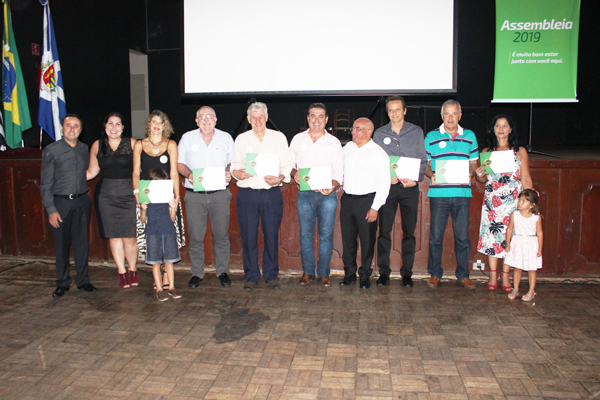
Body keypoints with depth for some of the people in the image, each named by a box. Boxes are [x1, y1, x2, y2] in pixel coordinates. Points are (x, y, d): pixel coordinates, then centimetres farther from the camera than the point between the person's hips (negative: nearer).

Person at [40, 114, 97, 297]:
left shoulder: (84, 149, 9)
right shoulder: (51, 150, -2)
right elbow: (45, 184, -4)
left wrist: (84, 197, 4)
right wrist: (51, 209, -9)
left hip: (82, 201, 3)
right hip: (60, 202, -3)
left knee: (82, 242, 8)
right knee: (61, 244, 4)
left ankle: (83, 280, 21)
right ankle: (62, 282, 18)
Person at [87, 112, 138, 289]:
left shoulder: (132, 144, 1)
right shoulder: (97, 146, 8)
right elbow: (92, 171, 15)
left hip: (128, 195, -2)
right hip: (106, 196, 2)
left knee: (129, 237, -4)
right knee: (114, 236, 5)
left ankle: (132, 270, 18)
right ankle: (121, 272, 19)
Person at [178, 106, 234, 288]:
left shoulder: (226, 138, 9)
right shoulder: (187, 138, 8)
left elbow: (233, 162, 12)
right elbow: (179, 163, 10)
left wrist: (229, 173, -10)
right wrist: (188, 174, -10)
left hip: (220, 195, 0)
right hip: (194, 196, 0)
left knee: (222, 235, 2)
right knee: (195, 237, 2)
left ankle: (223, 271, 17)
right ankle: (197, 273, 17)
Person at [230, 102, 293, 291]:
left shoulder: (279, 137, 9)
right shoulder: (241, 139, 12)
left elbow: (287, 165, 6)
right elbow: (235, 165, 11)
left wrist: (280, 178, -14)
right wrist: (237, 173, -13)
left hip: (272, 194, 0)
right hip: (247, 194, 1)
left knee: (272, 236, 3)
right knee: (248, 237, 2)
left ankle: (271, 275, 18)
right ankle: (251, 277, 16)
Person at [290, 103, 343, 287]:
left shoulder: (334, 142, 6)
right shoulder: (297, 139, 11)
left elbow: (339, 172, 2)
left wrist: (333, 186, -17)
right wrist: (294, 173, -7)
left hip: (327, 194, -1)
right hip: (304, 194, 1)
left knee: (326, 234, 1)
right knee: (305, 233, 4)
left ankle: (324, 273, 13)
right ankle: (307, 271, 17)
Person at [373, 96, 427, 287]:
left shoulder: (416, 132, 9)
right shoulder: (379, 134, 10)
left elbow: (423, 160, 7)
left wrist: (416, 179, -9)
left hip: (409, 187, 0)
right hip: (387, 187, 0)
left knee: (409, 232, 3)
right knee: (384, 230, -1)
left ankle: (407, 272, 11)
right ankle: (383, 272, 8)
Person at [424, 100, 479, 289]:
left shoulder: (469, 136, 12)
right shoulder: (431, 137, 7)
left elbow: (474, 162, 15)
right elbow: (424, 163, 10)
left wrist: (470, 174, -5)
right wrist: (431, 175, -10)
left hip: (462, 193, 1)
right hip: (438, 193, -1)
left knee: (462, 236, 5)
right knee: (436, 235, 2)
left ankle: (463, 274, 19)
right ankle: (435, 273, 16)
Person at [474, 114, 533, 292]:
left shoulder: (520, 152, 8)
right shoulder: (486, 152, 11)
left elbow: (526, 179, 6)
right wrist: (479, 174, -9)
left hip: (513, 200, -1)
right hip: (492, 200, 1)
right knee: (491, 234, -2)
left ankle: (505, 276, 7)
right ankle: (493, 275, 7)